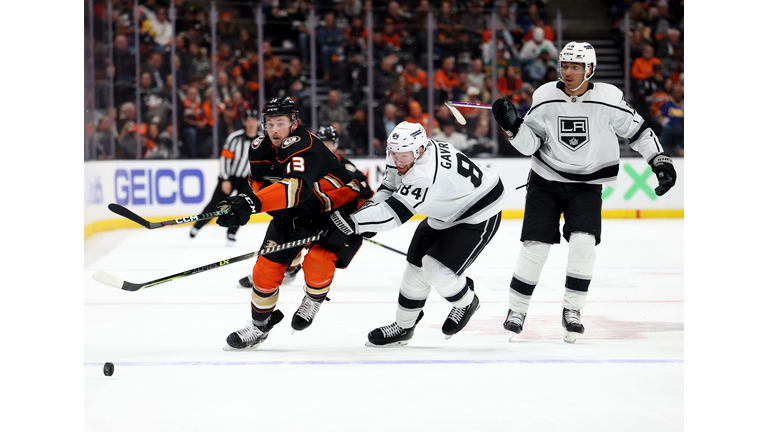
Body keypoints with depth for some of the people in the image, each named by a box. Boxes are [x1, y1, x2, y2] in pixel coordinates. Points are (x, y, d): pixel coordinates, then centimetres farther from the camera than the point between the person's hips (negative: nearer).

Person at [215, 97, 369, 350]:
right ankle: (260, 324, 19)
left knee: (317, 262, -29)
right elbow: (260, 186, 5)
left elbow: (297, 187, -51)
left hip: (338, 209, -7)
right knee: (267, 267, -2)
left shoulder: (303, 147, -33)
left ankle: (313, 300, 5)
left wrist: (253, 203, -62)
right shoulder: (262, 148, -7)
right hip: (293, 214, 7)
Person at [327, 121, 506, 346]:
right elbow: (391, 183, 8)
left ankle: (466, 302, 12)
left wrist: (354, 222, -43)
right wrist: (370, 208, -8)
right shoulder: (404, 153, -10)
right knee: (416, 266, 8)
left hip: (478, 217, -10)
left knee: (437, 269, -19)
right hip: (444, 216, 10)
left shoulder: (425, 175, -38)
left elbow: (395, 212, -41)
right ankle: (403, 326, 24)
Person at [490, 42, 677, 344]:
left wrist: (660, 160, -6)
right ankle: (517, 310, 6)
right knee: (535, 246, -8)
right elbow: (530, 145, -4)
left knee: (583, 242, -18)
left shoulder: (608, 100, -12)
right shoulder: (545, 98, -8)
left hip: (587, 185, -1)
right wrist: (513, 126, -21)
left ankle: (572, 310, -3)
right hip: (546, 182, 1)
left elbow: (637, 130, -1)